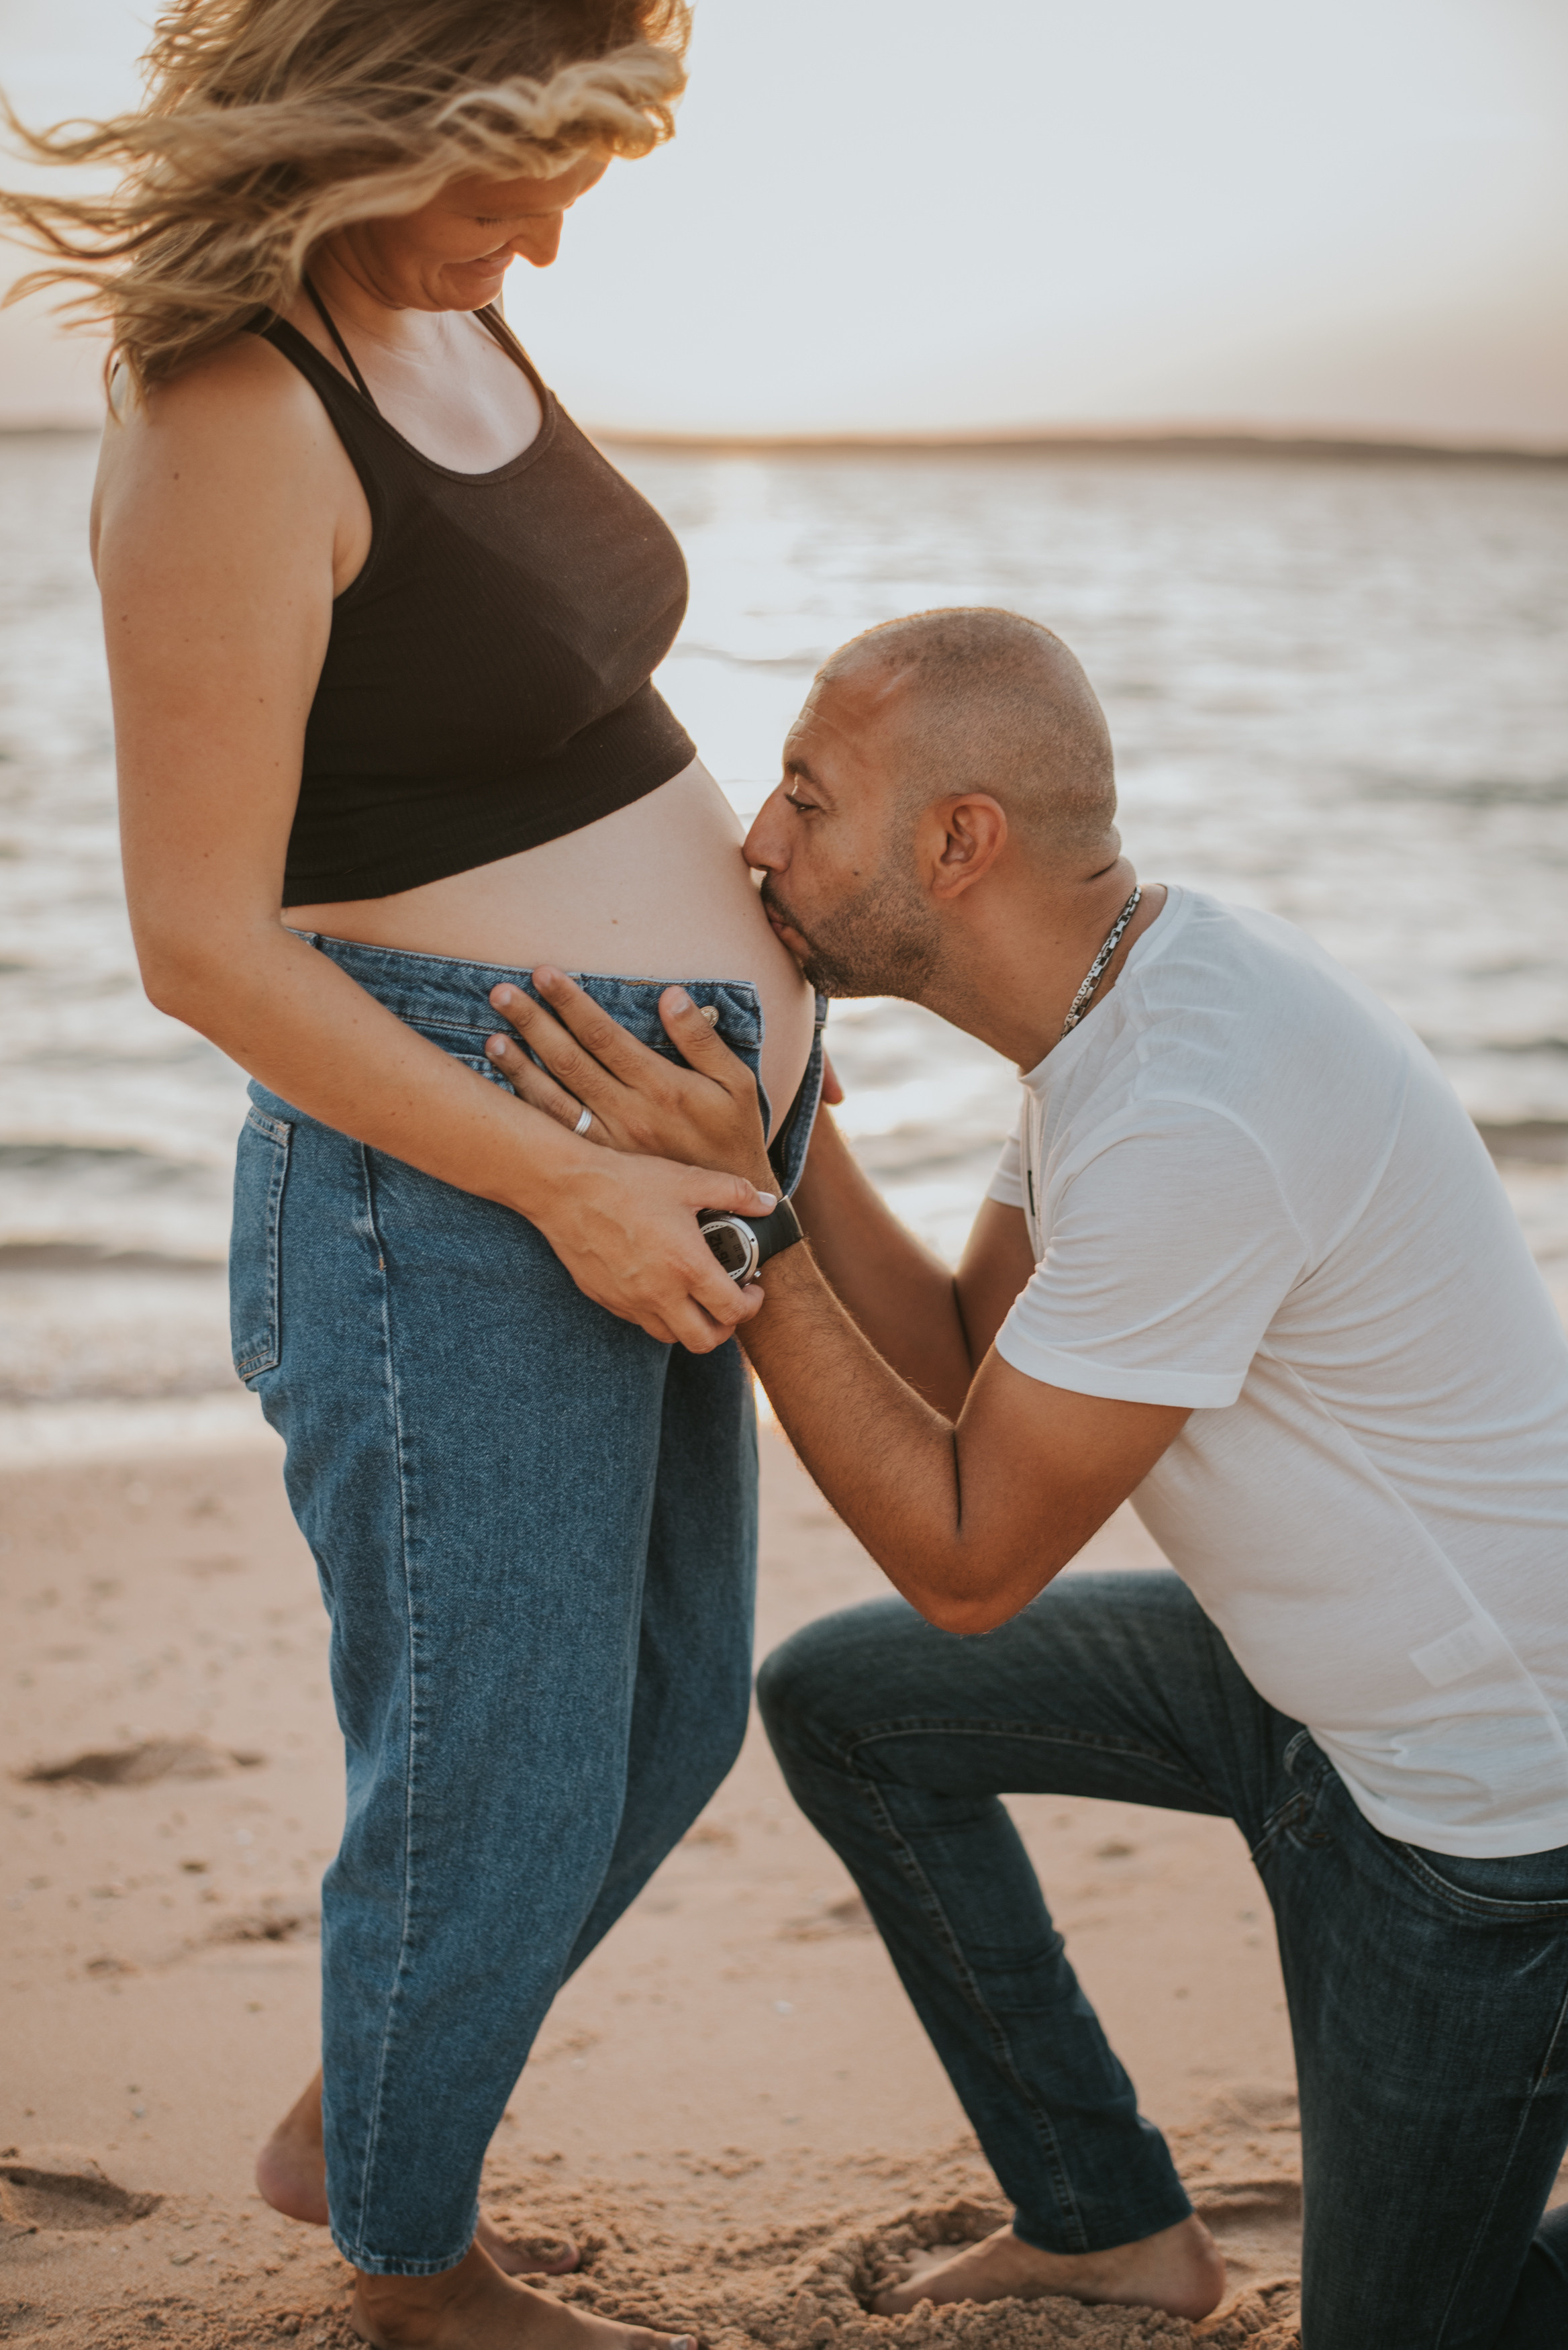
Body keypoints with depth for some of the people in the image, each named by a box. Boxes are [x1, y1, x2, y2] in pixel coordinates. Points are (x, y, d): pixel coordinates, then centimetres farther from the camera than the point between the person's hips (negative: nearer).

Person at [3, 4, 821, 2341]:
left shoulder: (441, 319, 8)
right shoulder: (230, 418, -20)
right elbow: (202, 940, -21)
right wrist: (572, 1186, -20)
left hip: (636, 1167, 10)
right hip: (459, 1204, -10)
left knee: (668, 1718, 23)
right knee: (496, 1785, 9)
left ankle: (348, 2123, 45)